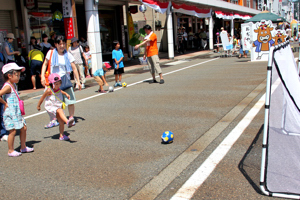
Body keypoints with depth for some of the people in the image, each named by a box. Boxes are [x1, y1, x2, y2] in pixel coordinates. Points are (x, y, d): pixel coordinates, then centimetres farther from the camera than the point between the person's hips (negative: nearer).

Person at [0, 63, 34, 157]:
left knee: (23, 128, 12)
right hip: (10, 113, -9)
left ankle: (23, 147, 25)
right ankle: (10, 151, 8)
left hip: (17, 113, 9)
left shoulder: (14, 85, 13)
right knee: (13, 131, -4)